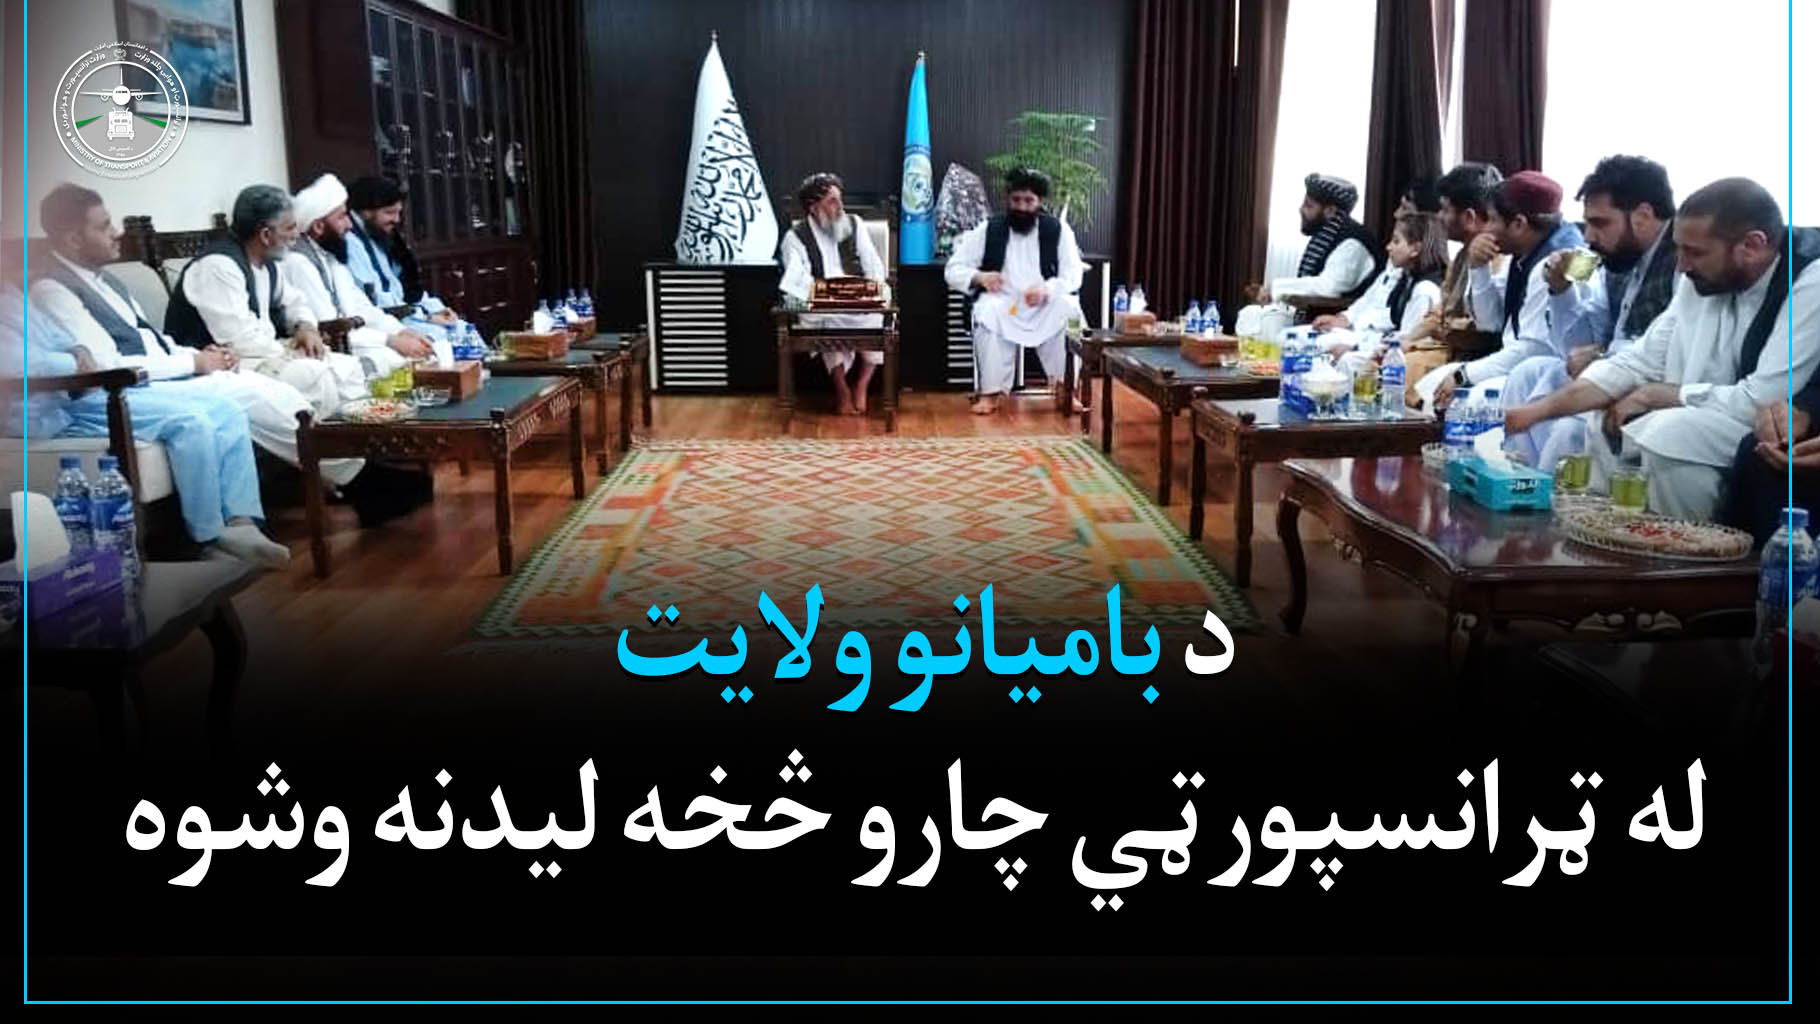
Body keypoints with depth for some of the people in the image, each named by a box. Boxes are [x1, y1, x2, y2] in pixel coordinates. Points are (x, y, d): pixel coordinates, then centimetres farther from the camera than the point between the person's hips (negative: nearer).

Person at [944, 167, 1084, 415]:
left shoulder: (1058, 229, 5)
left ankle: (1065, 386, -24)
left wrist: (1046, 289, -22)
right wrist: (979, 276, -20)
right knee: (988, 310, -35)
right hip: (1003, 304, 0)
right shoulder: (987, 230, 5)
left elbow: (1073, 274, -1)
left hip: (1044, 307, 0)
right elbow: (953, 270, 3)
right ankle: (990, 392, -32)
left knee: (1067, 307, -32)